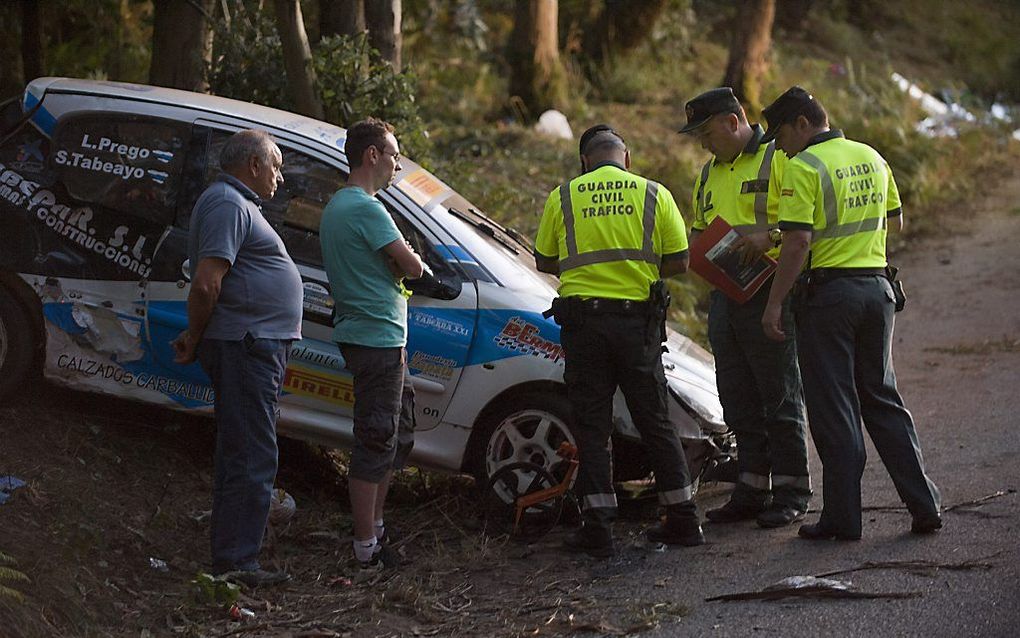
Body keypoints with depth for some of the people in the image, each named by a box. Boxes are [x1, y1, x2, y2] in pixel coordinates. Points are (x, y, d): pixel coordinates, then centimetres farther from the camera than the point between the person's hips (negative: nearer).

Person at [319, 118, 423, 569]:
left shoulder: (336, 206, 17)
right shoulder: (366, 209, -17)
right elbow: (412, 267, -16)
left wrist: (394, 261, 0)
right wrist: (406, 260, 4)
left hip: (370, 336, 11)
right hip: (377, 338, -11)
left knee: (398, 434, 19)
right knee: (376, 442, -6)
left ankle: (375, 525, 28)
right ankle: (367, 548, -3)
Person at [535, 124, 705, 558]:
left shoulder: (563, 198, 3)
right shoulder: (654, 195, 3)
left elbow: (545, 263, 8)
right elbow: (678, 262, 2)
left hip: (582, 319, -1)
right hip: (638, 320, 1)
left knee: (591, 426, 4)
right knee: (655, 422, 11)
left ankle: (597, 528, 1)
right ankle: (683, 519, 14)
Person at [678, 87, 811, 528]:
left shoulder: (778, 160, -5)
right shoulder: (710, 173, 20)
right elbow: (699, 228, 30)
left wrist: (768, 236, -27)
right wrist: (698, 246, 9)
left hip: (769, 292, -8)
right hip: (724, 292, 8)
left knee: (780, 396, -3)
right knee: (738, 400, 10)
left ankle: (791, 493, 3)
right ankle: (752, 490, 17)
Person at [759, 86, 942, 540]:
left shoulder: (803, 167, -12)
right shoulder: (871, 158, 11)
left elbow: (798, 242, -19)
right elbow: (895, 220, 22)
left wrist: (775, 303, -16)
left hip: (827, 291, -6)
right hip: (877, 286, 7)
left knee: (833, 408, 0)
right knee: (882, 399, 14)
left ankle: (842, 518, 2)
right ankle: (924, 506, 11)